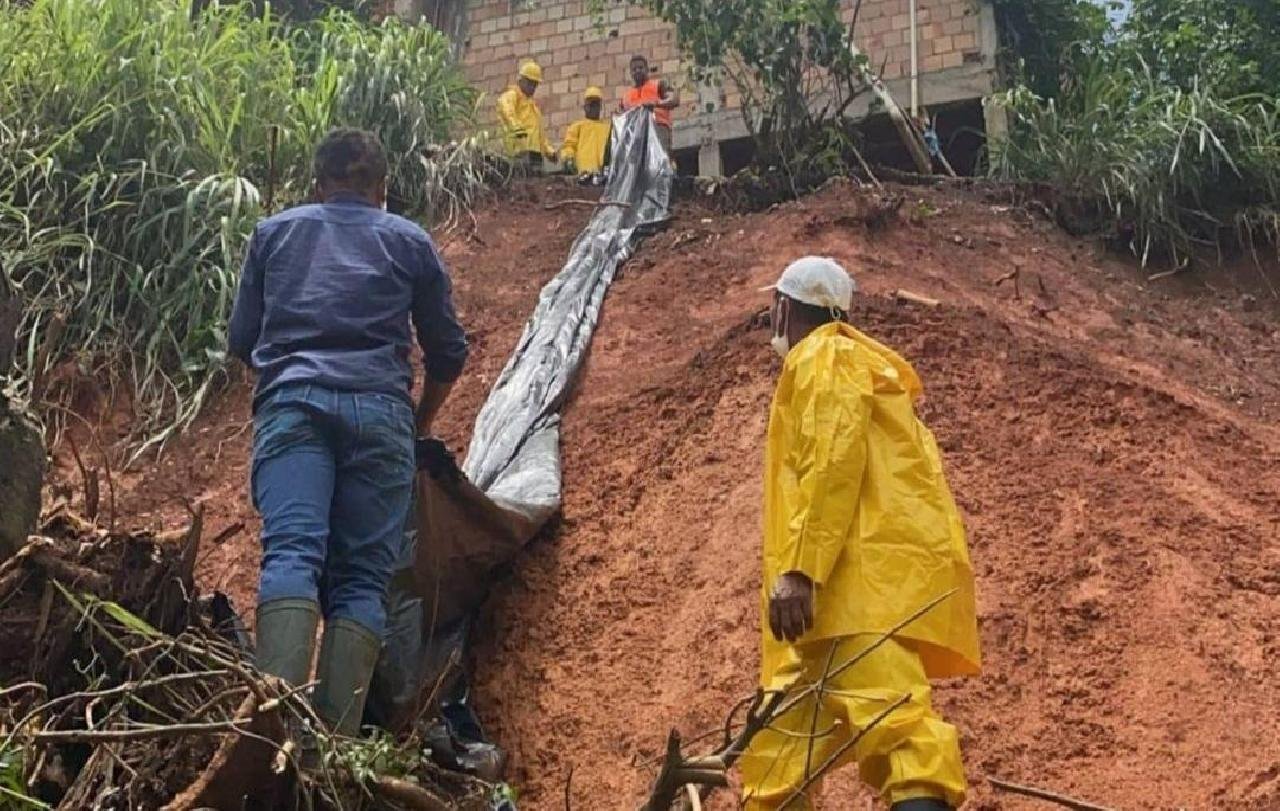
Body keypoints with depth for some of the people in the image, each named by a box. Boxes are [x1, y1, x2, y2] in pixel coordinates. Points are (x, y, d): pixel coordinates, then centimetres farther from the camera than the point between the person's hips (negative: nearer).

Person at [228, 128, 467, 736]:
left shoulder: (274, 232, 23)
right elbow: (448, 355, 22)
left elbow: (240, 341, 23)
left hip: (291, 403, 0)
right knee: (362, 577, -2)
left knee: (291, 554, -14)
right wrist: (420, 424, 38)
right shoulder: (410, 242, 21)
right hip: (379, 409, 0)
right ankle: (337, 739, -17)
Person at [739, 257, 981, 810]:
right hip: (872, 573, 10)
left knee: (888, 717, -26)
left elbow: (832, 464, -14)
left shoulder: (824, 357, 2)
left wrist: (797, 571, -22)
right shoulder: (850, 364, 32)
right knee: (787, 733, 11)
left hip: (872, 571, -10)